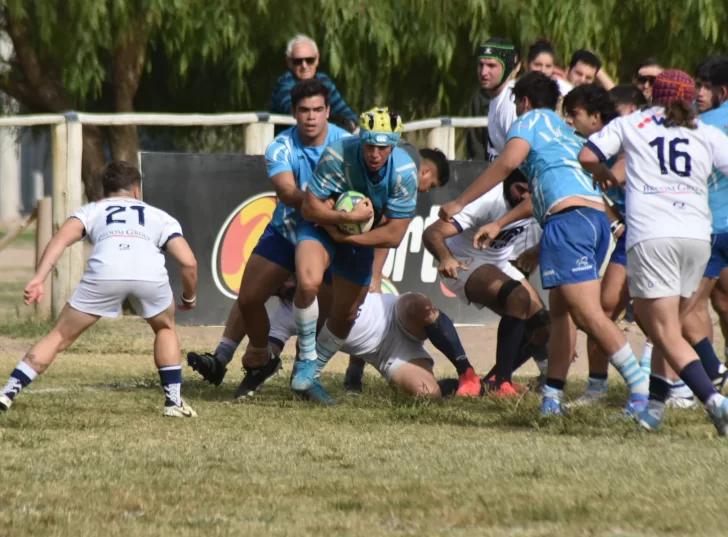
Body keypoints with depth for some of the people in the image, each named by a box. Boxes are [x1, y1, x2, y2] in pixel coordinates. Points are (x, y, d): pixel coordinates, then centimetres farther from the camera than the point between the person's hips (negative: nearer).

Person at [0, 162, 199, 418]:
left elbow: (60, 239, 13)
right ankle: (174, 401, 26)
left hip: (104, 272, -1)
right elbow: (188, 262, 23)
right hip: (151, 274, 1)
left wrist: (38, 279, 3)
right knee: (165, 328, 32)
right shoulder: (160, 216, 36)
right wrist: (189, 297, 41)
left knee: (60, 336, 14)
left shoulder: (92, 210, 34)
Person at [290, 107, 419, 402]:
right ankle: (307, 359, -12)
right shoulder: (337, 156, -32)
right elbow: (309, 208, -25)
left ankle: (309, 376, 34)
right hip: (321, 224, -4)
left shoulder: (405, 173, -24)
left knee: (345, 316, 12)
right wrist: (349, 216, -37)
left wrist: (345, 236, -22)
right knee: (309, 282, -32)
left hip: (361, 237, 4)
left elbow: (393, 235, -19)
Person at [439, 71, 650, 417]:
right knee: (561, 311, 14)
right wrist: (497, 224, 55)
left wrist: (460, 203, -4)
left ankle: (642, 389, -24)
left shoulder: (531, 120, 11)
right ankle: (552, 397, 11)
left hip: (569, 217, -9)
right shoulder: (566, 132, 34)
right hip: (597, 217, 9)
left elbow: (509, 161, -7)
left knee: (588, 313, -15)